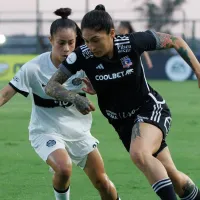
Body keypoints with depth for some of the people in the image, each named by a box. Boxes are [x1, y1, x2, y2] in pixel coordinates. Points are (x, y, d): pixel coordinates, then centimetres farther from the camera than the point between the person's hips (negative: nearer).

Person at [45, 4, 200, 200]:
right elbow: (51, 86, -13)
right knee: (171, 176, 6)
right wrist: (74, 98, -33)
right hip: (123, 123, 4)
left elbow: (175, 41, -9)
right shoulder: (82, 56, -18)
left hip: (150, 109, -4)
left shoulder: (132, 42, -24)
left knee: (138, 153, -35)